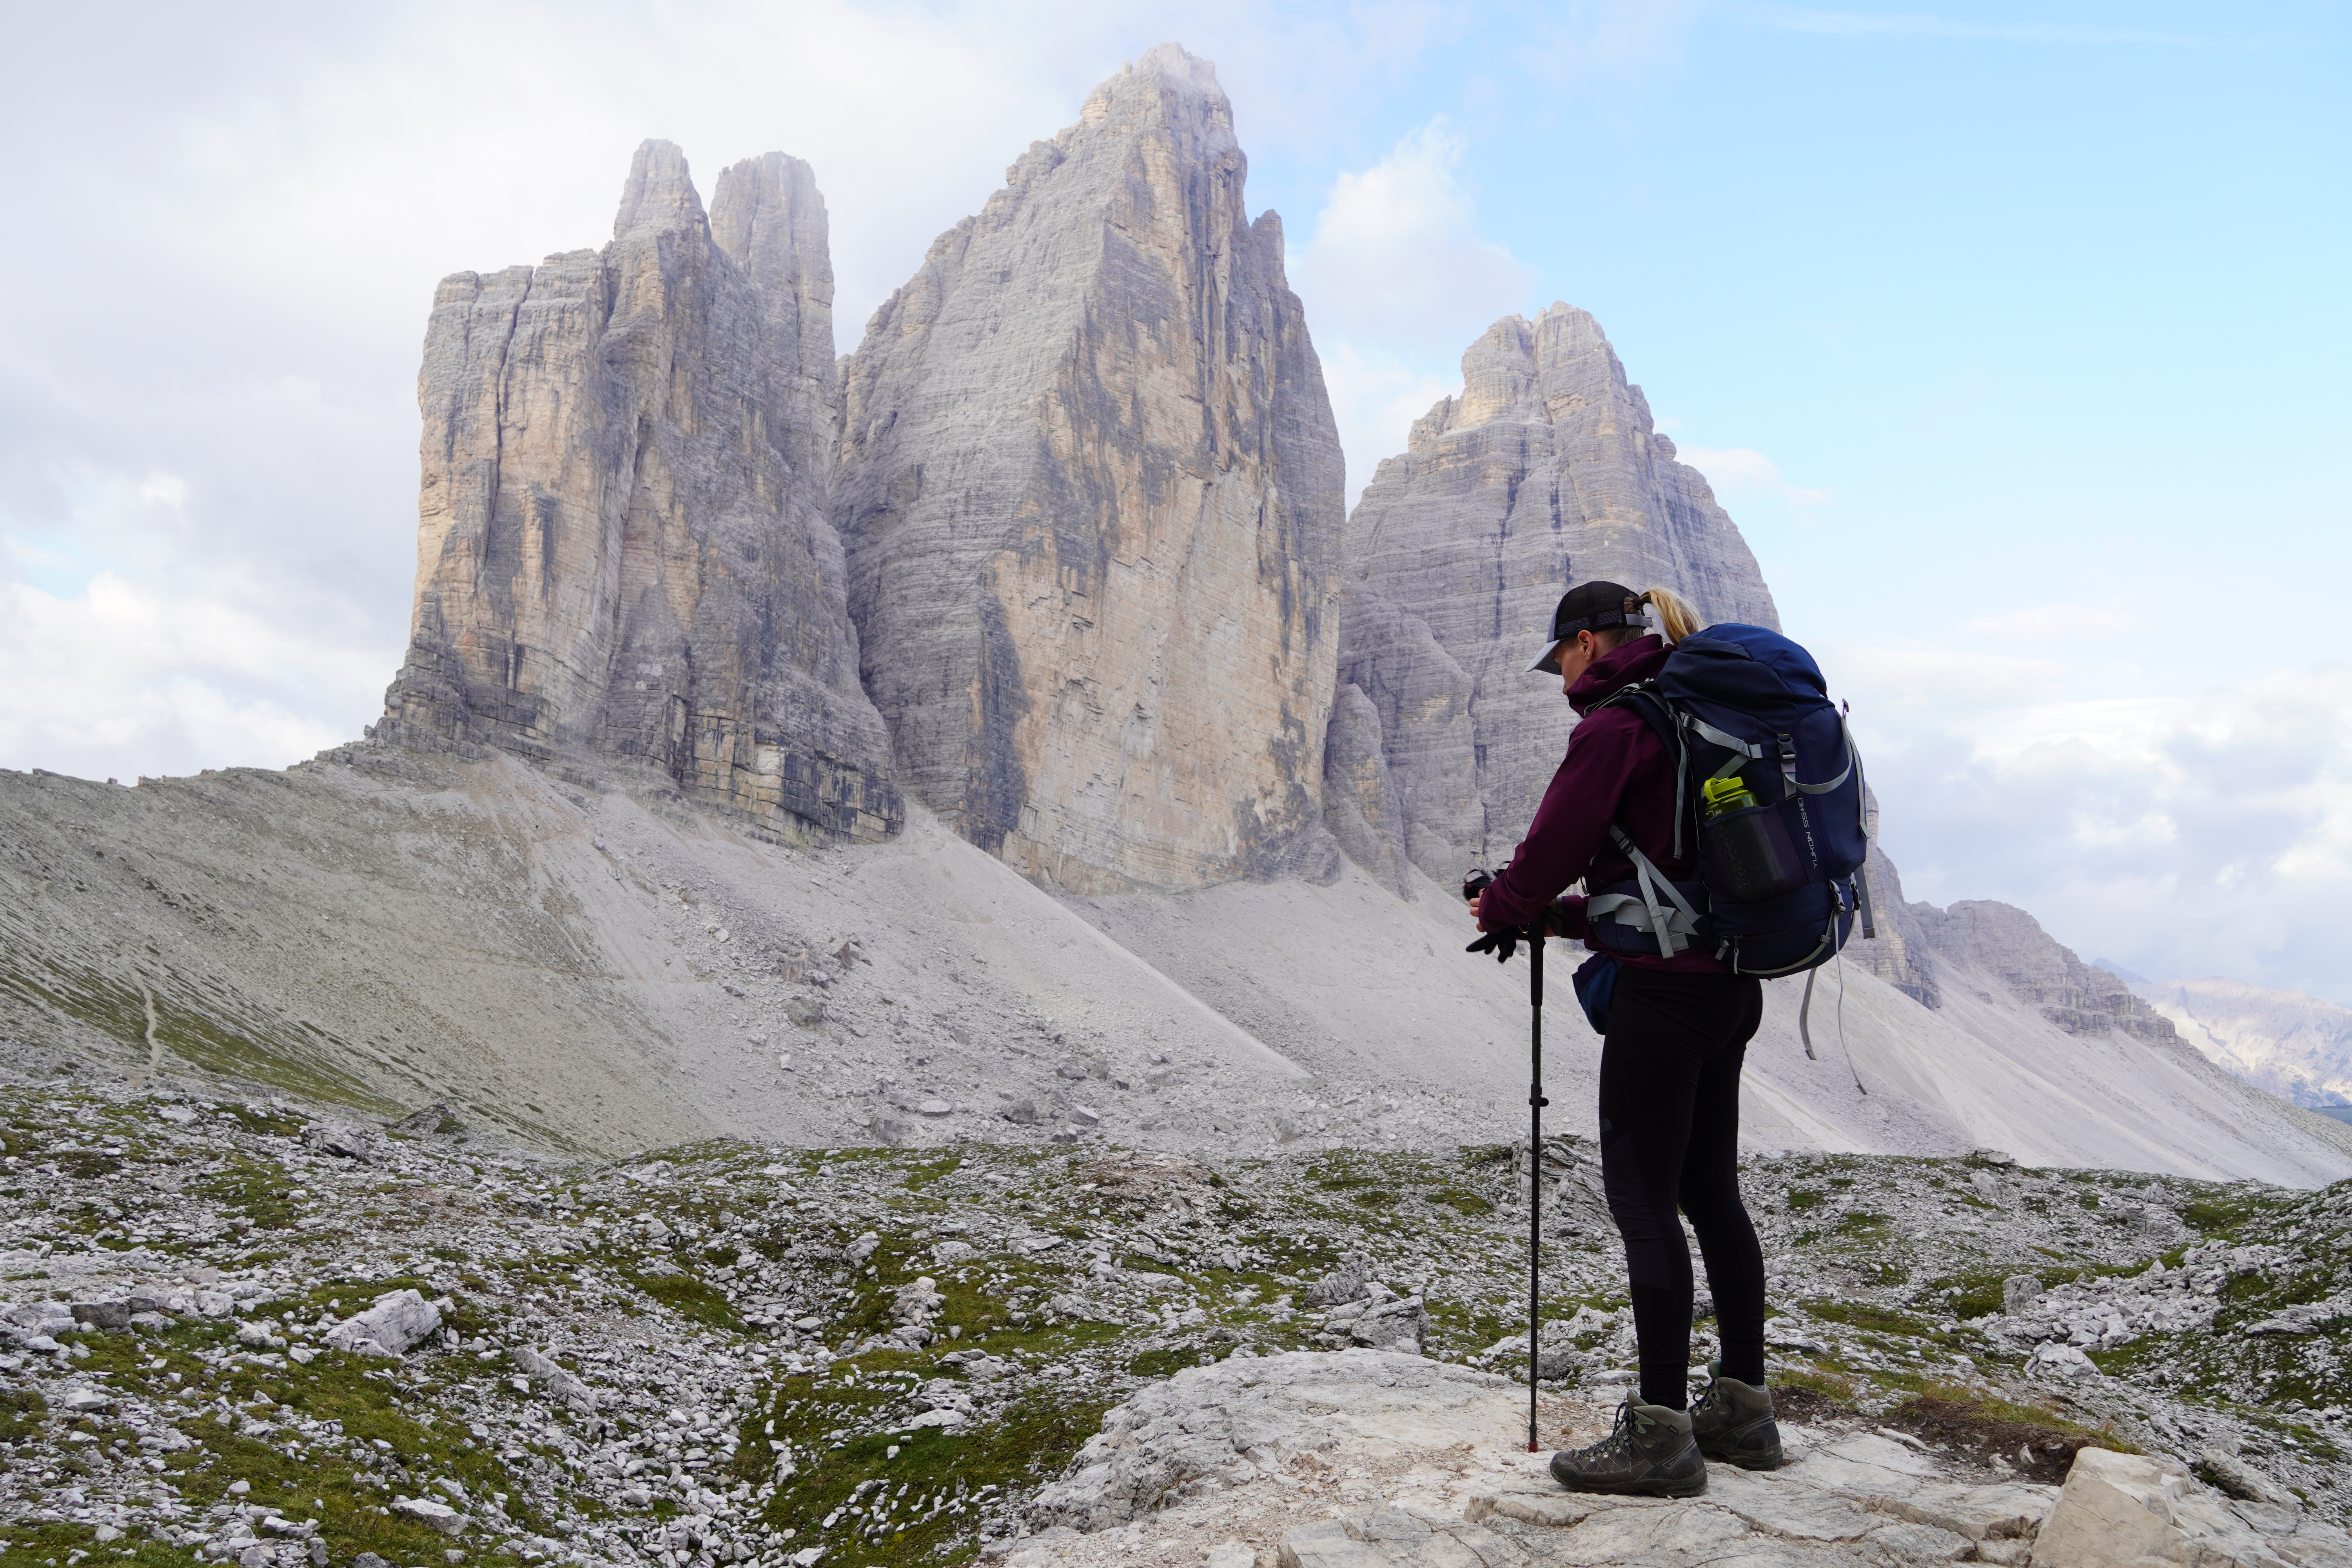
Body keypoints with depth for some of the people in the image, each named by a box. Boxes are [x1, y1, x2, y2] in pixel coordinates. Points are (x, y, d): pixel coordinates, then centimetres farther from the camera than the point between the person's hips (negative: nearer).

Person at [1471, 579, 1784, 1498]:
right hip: (1732, 982, 9)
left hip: (1666, 987, -9)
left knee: (1644, 1200, -3)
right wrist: (1563, 919, 21)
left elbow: (1555, 845, -12)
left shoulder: (1616, 720, -11)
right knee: (1710, 1191, 15)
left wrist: (1500, 908, 8)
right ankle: (1743, 1409, 23)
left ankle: (1663, 1433, 3)